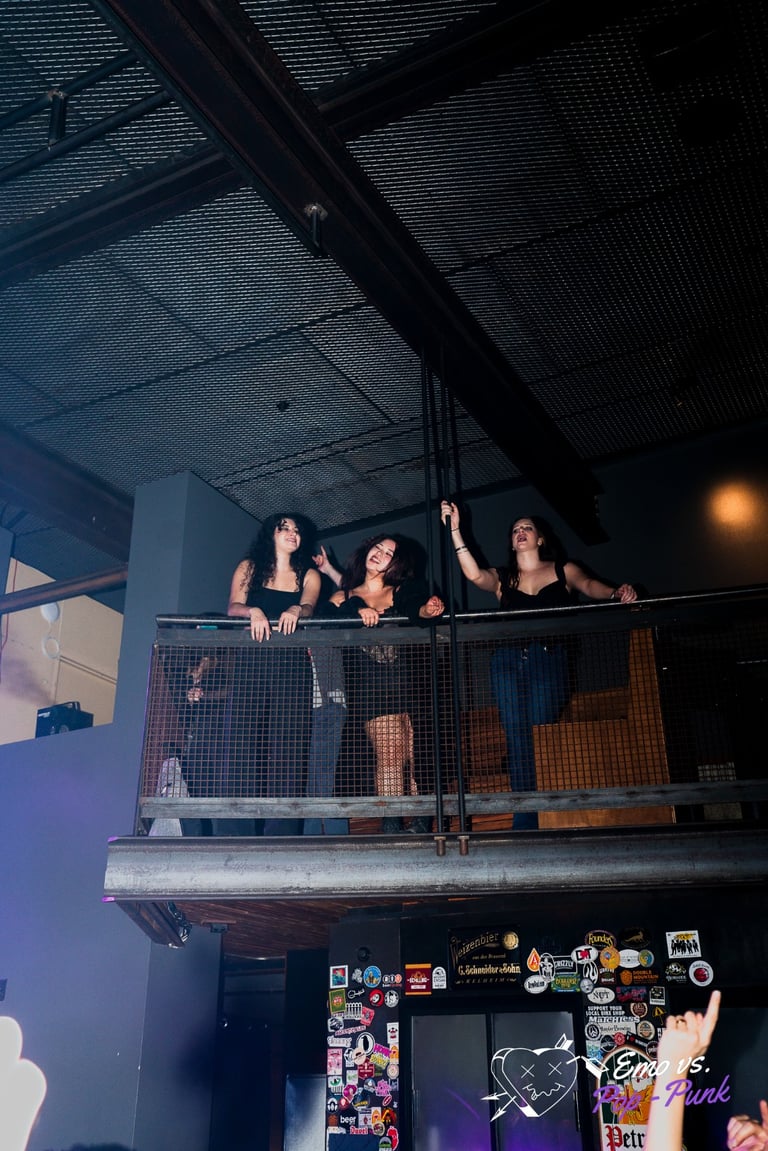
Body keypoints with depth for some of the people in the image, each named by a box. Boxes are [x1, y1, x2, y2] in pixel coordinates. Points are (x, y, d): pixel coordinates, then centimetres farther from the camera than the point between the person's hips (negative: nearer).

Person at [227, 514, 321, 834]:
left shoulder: (309, 575, 17)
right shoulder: (249, 568, 16)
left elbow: (308, 607, -3)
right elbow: (233, 607, 1)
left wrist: (295, 610, -26)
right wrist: (253, 611, -21)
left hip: (292, 667, 0)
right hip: (252, 664, 0)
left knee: (287, 745, -11)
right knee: (247, 742, -9)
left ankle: (282, 833, -15)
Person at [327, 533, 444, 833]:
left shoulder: (401, 591, 15)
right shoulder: (344, 598, 16)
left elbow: (414, 607, -7)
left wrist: (428, 610, -30)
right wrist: (359, 611, -22)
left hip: (407, 682, 1)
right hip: (372, 689, -1)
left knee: (415, 757, -5)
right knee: (390, 752, -13)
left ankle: (421, 824, 1)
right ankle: (391, 826, -11)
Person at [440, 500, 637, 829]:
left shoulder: (562, 571, 15)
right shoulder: (501, 578, 18)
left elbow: (589, 586, -2)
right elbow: (474, 574, -1)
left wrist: (617, 592, -24)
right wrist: (455, 531, -6)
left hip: (549, 659, -2)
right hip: (508, 662, 2)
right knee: (517, 739, -5)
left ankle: (547, 818, -1)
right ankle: (524, 821, -3)